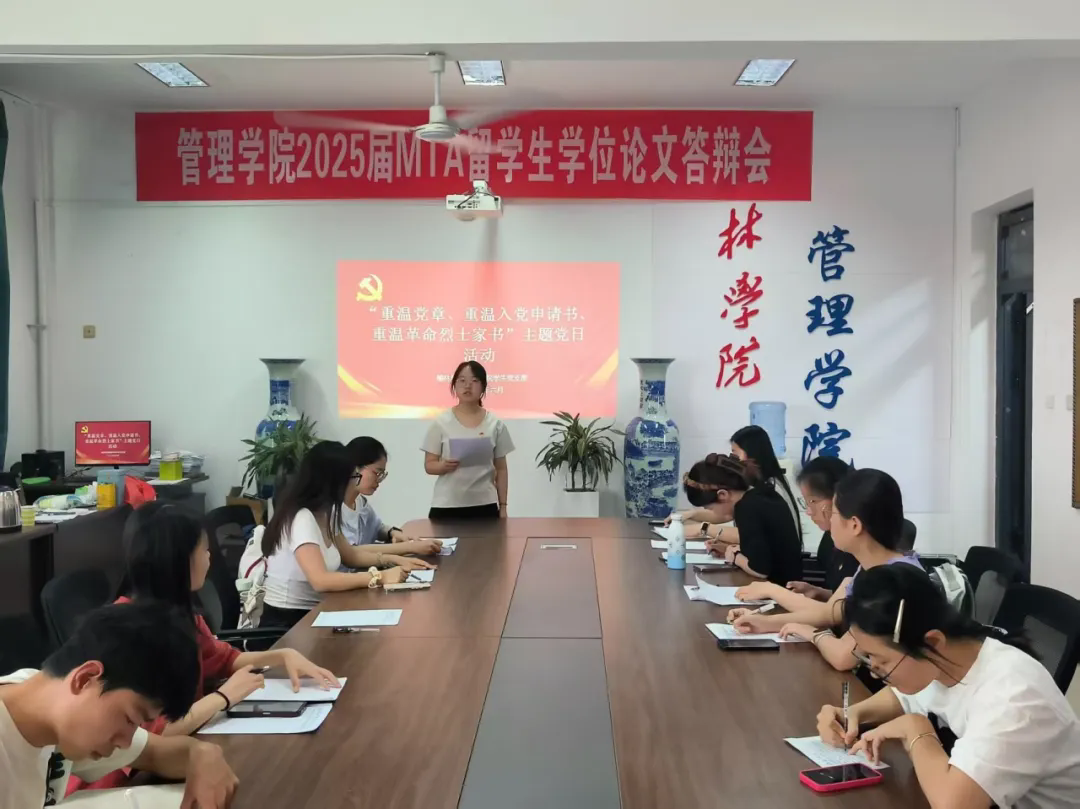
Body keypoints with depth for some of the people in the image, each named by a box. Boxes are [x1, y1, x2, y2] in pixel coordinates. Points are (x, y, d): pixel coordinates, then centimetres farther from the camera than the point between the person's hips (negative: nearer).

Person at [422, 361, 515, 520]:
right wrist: (443, 466, -20)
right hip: (446, 506, -1)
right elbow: (429, 465, 1)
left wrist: (503, 506, 7)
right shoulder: (441, 422, -1)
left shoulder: (495, 424, 4)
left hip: (484, 506, 1)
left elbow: (500, 469, 9)